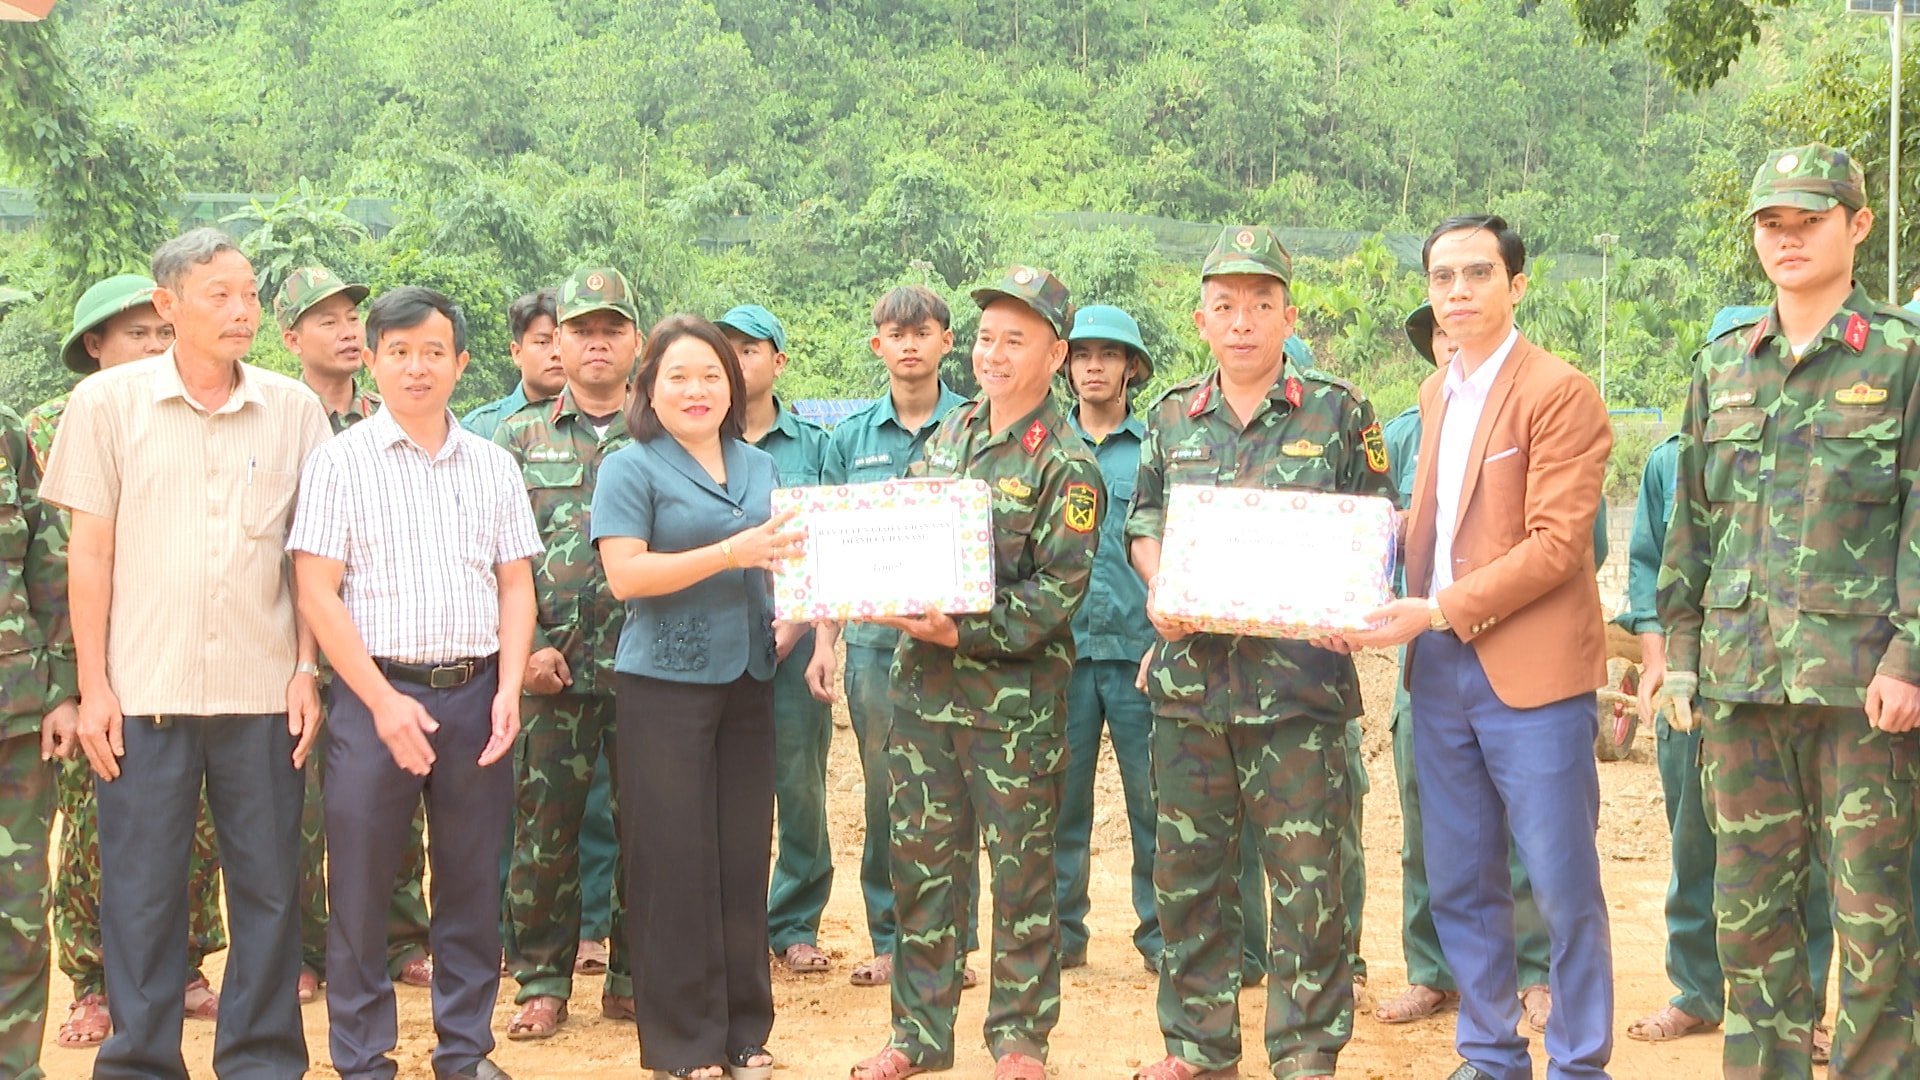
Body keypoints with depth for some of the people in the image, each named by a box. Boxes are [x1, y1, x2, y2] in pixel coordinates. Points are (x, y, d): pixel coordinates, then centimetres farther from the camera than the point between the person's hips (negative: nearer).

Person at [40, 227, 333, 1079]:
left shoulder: (294, 409, 4)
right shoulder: (108, 402, 1)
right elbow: (90, 552, 2)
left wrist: (308, 669, 1)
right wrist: (92, 685, -2)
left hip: (262, 690, 1)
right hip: (143, 690, -1)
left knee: (269, 886, 7)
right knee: (140, 890, 5)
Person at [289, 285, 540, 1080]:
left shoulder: (492, 464, 10)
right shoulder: (341, 460, -1)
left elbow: (516, 583, 11)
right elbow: (316, 593, -6)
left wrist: (508, 689, -3)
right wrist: (383, 701, -12)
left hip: (474, 694, 3)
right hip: (377, 693, -3)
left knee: (471, 880, 9)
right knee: (362, 882, 2)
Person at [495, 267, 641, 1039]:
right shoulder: (520, 438, 10)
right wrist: (527, 645, -6)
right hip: (553, 668, 0)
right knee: (544, 826, 2)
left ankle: (635, 979, 16)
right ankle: (543, 982, 14)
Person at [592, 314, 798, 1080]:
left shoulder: (758, 468, 14)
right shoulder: (630, 469, -3)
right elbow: (624, 574, -14)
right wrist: (728, 554, -21)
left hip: (746, 680, 5)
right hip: (666, 682, -5)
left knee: (744, 856, 8)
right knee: (676, 862, -1)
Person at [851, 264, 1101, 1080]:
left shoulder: (1066, 465, -8)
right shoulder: (950, 434, 11)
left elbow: (1059, 591, -15)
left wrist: (963, 631, -21)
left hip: (1014, 697, -6)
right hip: (923, 685, 6)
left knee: (1020, 872, 5)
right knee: (920, 859, 10)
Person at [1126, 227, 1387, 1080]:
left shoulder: (1337, 412, 3)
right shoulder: (1172, 417, 12)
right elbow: (1144, 523, 17)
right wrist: (1160, 588, -3)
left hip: (1297, 675, -3)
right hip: (1189, 674, 4)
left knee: (1305, 873, -1)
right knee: (1186, 870, 9)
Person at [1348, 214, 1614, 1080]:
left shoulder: (1560, 392, -9)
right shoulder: (1436, 395, 15)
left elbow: (1558, 543, -15)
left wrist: (1438, 610, -19)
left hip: (1531, 673, -7)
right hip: (1439, 669, 7)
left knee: (1563, 887, 0)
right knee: (1459, 885, 13)